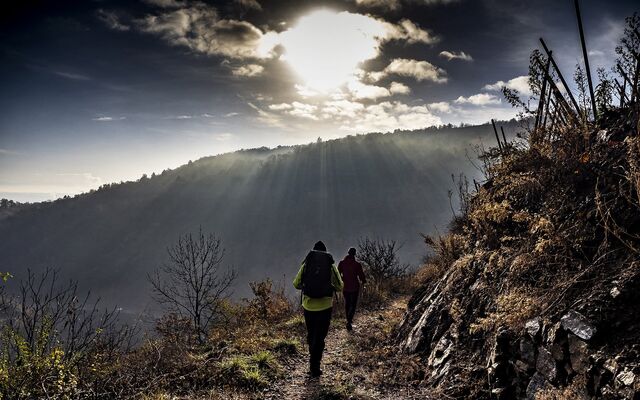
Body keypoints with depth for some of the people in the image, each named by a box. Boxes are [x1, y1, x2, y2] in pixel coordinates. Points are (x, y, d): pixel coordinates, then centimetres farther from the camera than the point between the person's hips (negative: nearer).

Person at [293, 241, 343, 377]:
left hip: (308, 306, 2)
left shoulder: (306, 265, 2)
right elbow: (339, 286, 1)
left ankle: (313, 362, 37)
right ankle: (314, 368, 5)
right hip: (325, 307, -2)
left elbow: (296, 284, 2)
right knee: (320, 338, 7)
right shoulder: (331, 266, 0)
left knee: (311, 335, 20)